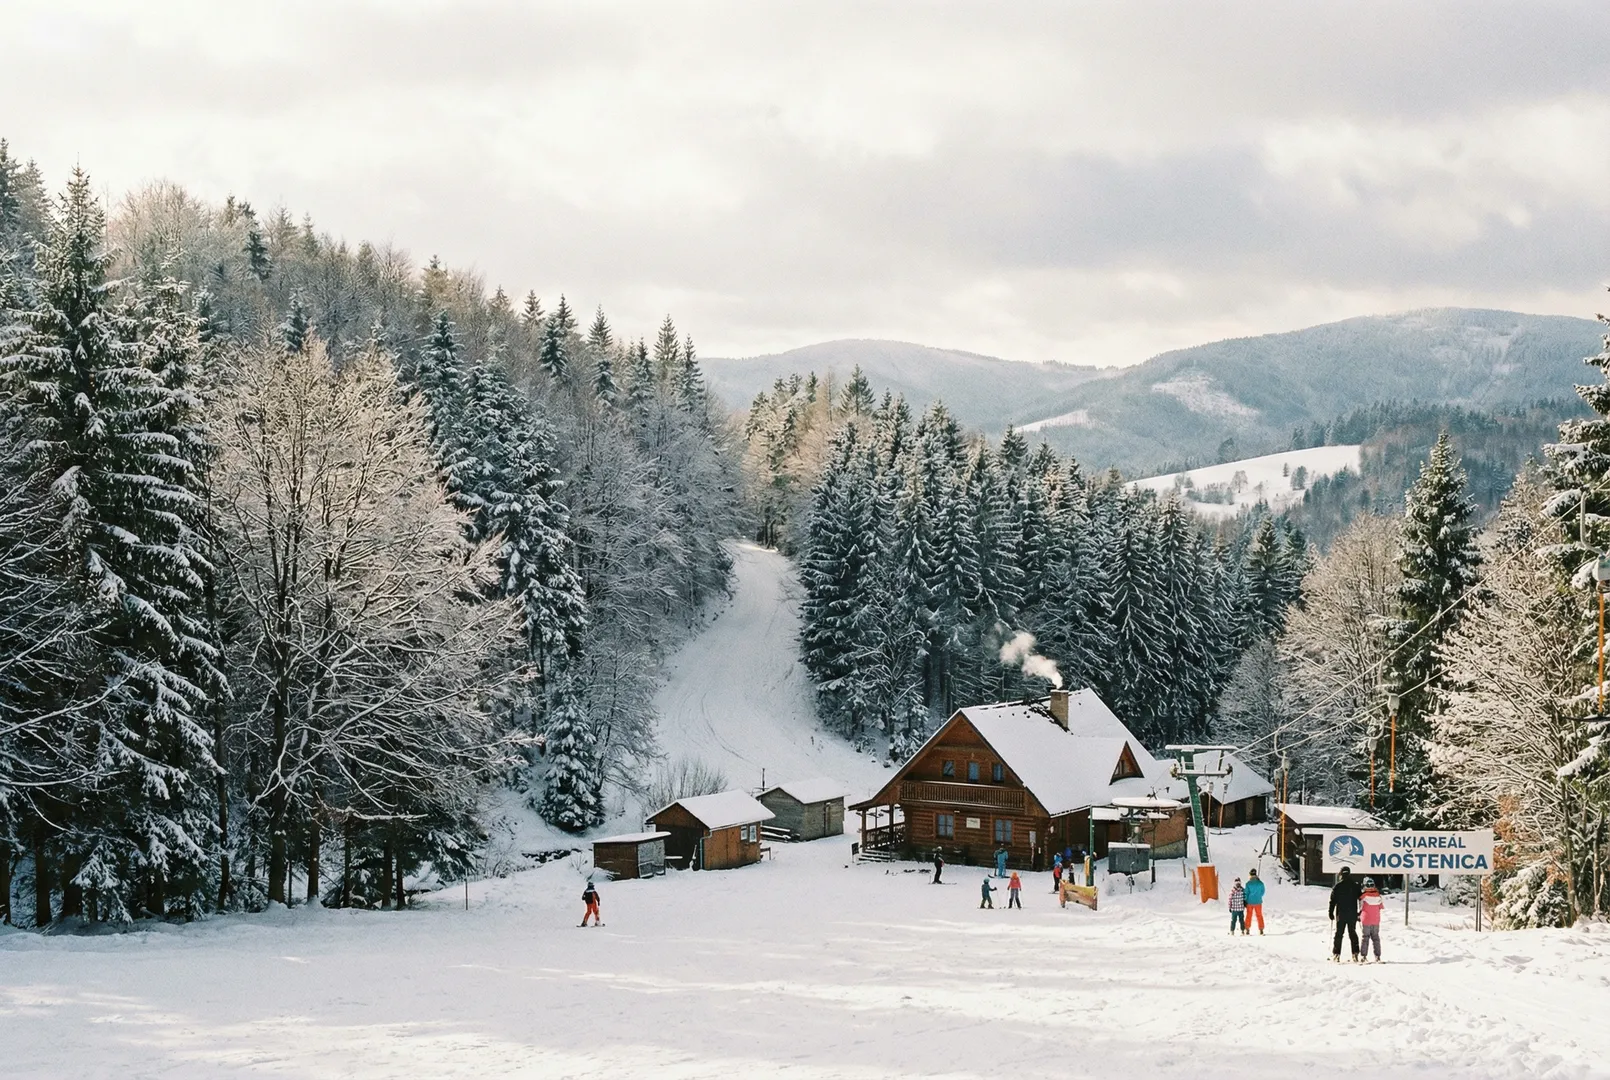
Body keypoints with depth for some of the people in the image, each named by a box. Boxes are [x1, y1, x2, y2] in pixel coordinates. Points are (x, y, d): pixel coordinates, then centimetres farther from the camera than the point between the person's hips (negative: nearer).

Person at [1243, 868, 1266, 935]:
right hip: (1258, 902, 1)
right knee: (1259, 916, 11)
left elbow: (1246, 893, -8)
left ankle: (1247, 930, 12)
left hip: (1250, 902, -1)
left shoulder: (1248, 884, -13)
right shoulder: (1260, 883, -9)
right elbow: (1262, 892, 4)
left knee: (1248, 916, 12)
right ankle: (1261, 930, 9)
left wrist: (1245, 901, 6)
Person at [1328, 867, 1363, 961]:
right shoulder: (1355, 886, 1)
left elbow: (1333, 900, -3)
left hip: (1341, 914, -1)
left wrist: (1331, 913, 3)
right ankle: (1355, 954, 1)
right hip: (1353, 914, 2)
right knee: (1352, 933, 9)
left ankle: (1336, 954, 0)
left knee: (1339, 933, 4)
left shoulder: (1337, 886, -4)